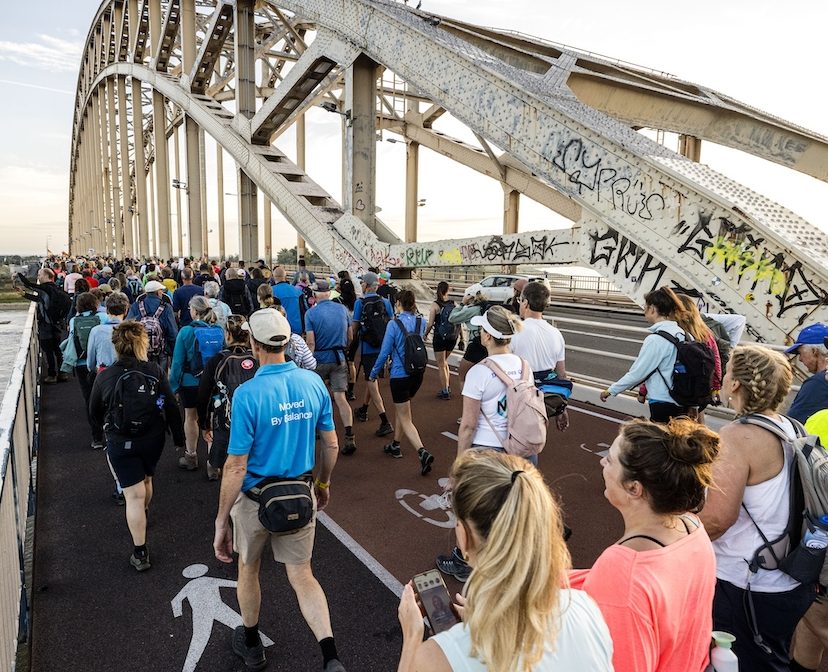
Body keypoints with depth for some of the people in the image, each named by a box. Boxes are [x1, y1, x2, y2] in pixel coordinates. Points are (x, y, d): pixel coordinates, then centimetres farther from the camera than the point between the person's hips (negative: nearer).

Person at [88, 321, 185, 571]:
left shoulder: (104, 377, -9)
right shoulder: (155, 372, -10)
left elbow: (95, 412, 6)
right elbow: (171, 407, -9)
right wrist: (178, 437, 2)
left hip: (121, 444, -2)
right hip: (153, 440, 2)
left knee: (134, 494, 2)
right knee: (145, 479, 27)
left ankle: (140, 553, 4)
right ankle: (142, 516, 55)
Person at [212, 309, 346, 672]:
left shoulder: (248, 394, -22)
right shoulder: (314, 383, -9)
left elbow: (236, 468, -19)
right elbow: (331, 445, 1)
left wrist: (221, 521, -8)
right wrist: (323, 484, 18)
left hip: (256, 499, -3)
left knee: (248, 571, 24)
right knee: (302, 576, 18)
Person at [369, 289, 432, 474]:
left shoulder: (394, 324, -15)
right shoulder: (421, 322, 0)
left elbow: (385, 352, -11)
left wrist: (373, 373, 3)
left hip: (400, 375, -6)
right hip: (418, 373, 6)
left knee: (405, 419, 0)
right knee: (400, 409, 26)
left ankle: (423, 452, -17)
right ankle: (395, 445, 38)